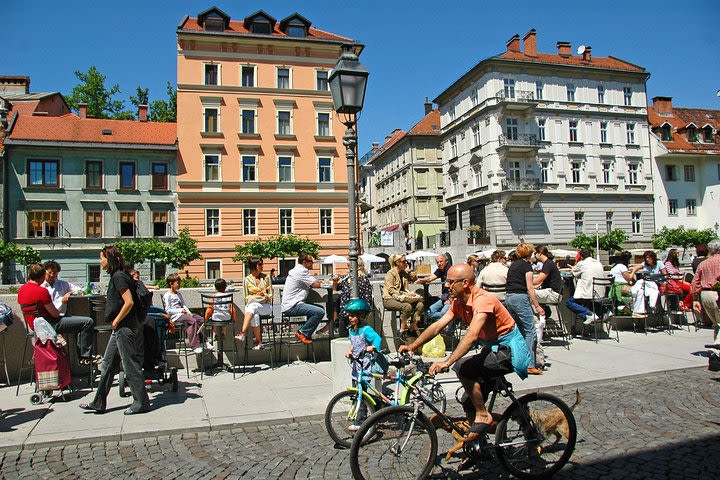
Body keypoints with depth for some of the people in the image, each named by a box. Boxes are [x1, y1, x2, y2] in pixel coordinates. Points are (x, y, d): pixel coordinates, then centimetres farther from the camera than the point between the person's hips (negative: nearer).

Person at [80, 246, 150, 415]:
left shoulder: (119, 277, -16)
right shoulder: (116, 276, 14)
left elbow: (129, 302, -23)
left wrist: (116, 321, -15)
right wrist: (115, 322, 16)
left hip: (124, 326, -10)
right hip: (120, 327, 10)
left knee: (129, 364, -4)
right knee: (108, 364, 15)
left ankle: (141, 402, 5)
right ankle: (99, 403, 24)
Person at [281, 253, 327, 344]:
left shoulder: (295, 270, 21)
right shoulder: (301, 271, -12)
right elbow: (316, 284, -13)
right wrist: (318, 281, 7)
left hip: (288, 305, 11)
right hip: (292, 306, -11)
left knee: (319, 308, 19)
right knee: (320, 312, -22)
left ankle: (306, 333, 14)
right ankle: (303, 333, -10)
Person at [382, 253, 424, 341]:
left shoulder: (404, 273, 14)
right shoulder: (391, 273, -8)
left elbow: (415, 278, 24)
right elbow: (390, 290, -14)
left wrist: (408, 270, 9)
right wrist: (405, 294, -20)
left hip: (402, 298, 7)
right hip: (389, 299, -7)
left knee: (420, 304, -17)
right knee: (407, 306, -35)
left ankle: (412, 327, -8)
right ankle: (402, 330, -22)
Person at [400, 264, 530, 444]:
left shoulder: (483, 300, -27)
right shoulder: (458, 302, 0)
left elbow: (472, 336, -39)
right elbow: (437, 326, -3)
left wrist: (447, 362, -47)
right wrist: (412, 346, -13)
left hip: (509, 350, -9)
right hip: (492, 349, 9)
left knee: (463, 367, -26)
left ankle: (483, 416, -10)